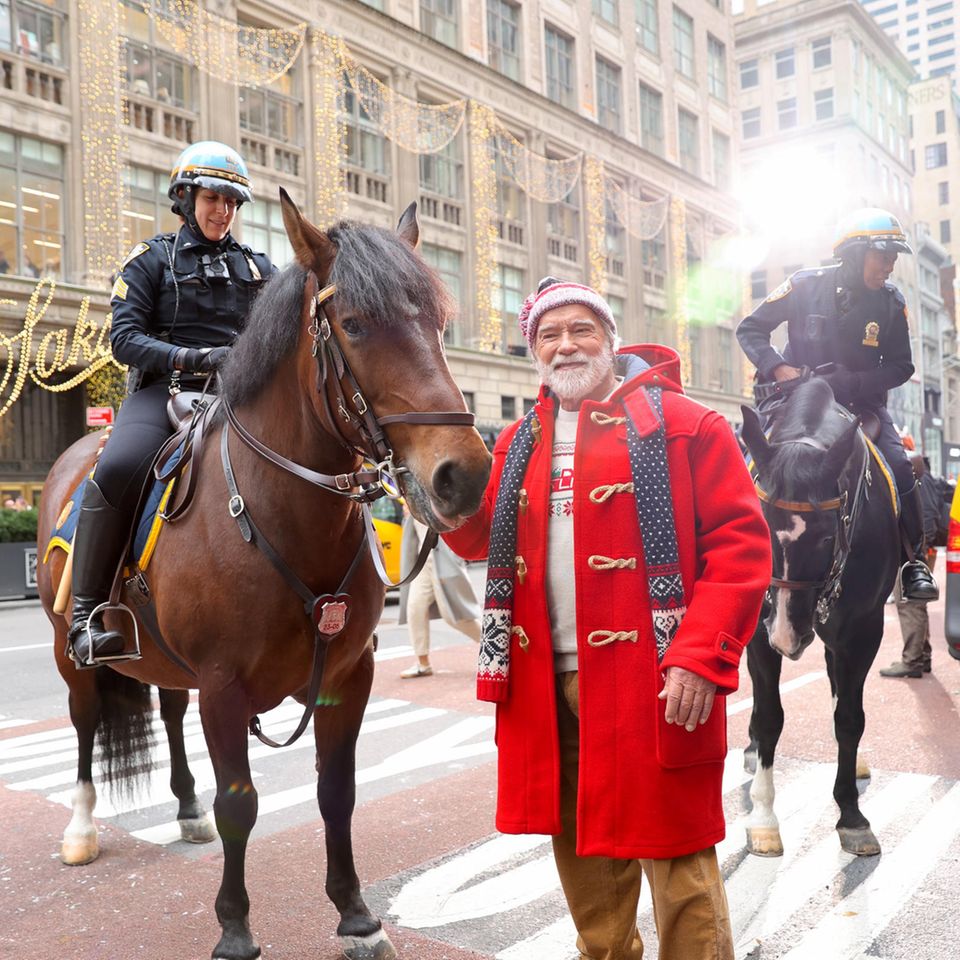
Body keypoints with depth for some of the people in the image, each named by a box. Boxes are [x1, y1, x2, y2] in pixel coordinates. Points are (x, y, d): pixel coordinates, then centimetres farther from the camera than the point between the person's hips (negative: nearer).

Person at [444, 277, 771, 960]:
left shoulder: (682, 423, -3)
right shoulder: (521, 443, 14)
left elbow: (741, 542, -9)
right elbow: (478, 537, 13)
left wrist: (702, 658, -18)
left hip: (653, 683, -5)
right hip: (548, 684, 6)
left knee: (675, 859, 3)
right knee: (581, 849, 20)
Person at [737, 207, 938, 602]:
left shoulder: (891, 301, -3)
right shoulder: (805, 285, -10)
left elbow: (901, 366, -1)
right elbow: (750, 329, -4)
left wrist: (851, 382, -19)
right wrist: (777, 367, -20)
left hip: (861, 401, 2)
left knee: (899, 469, -17)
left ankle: (914, 562, -2)